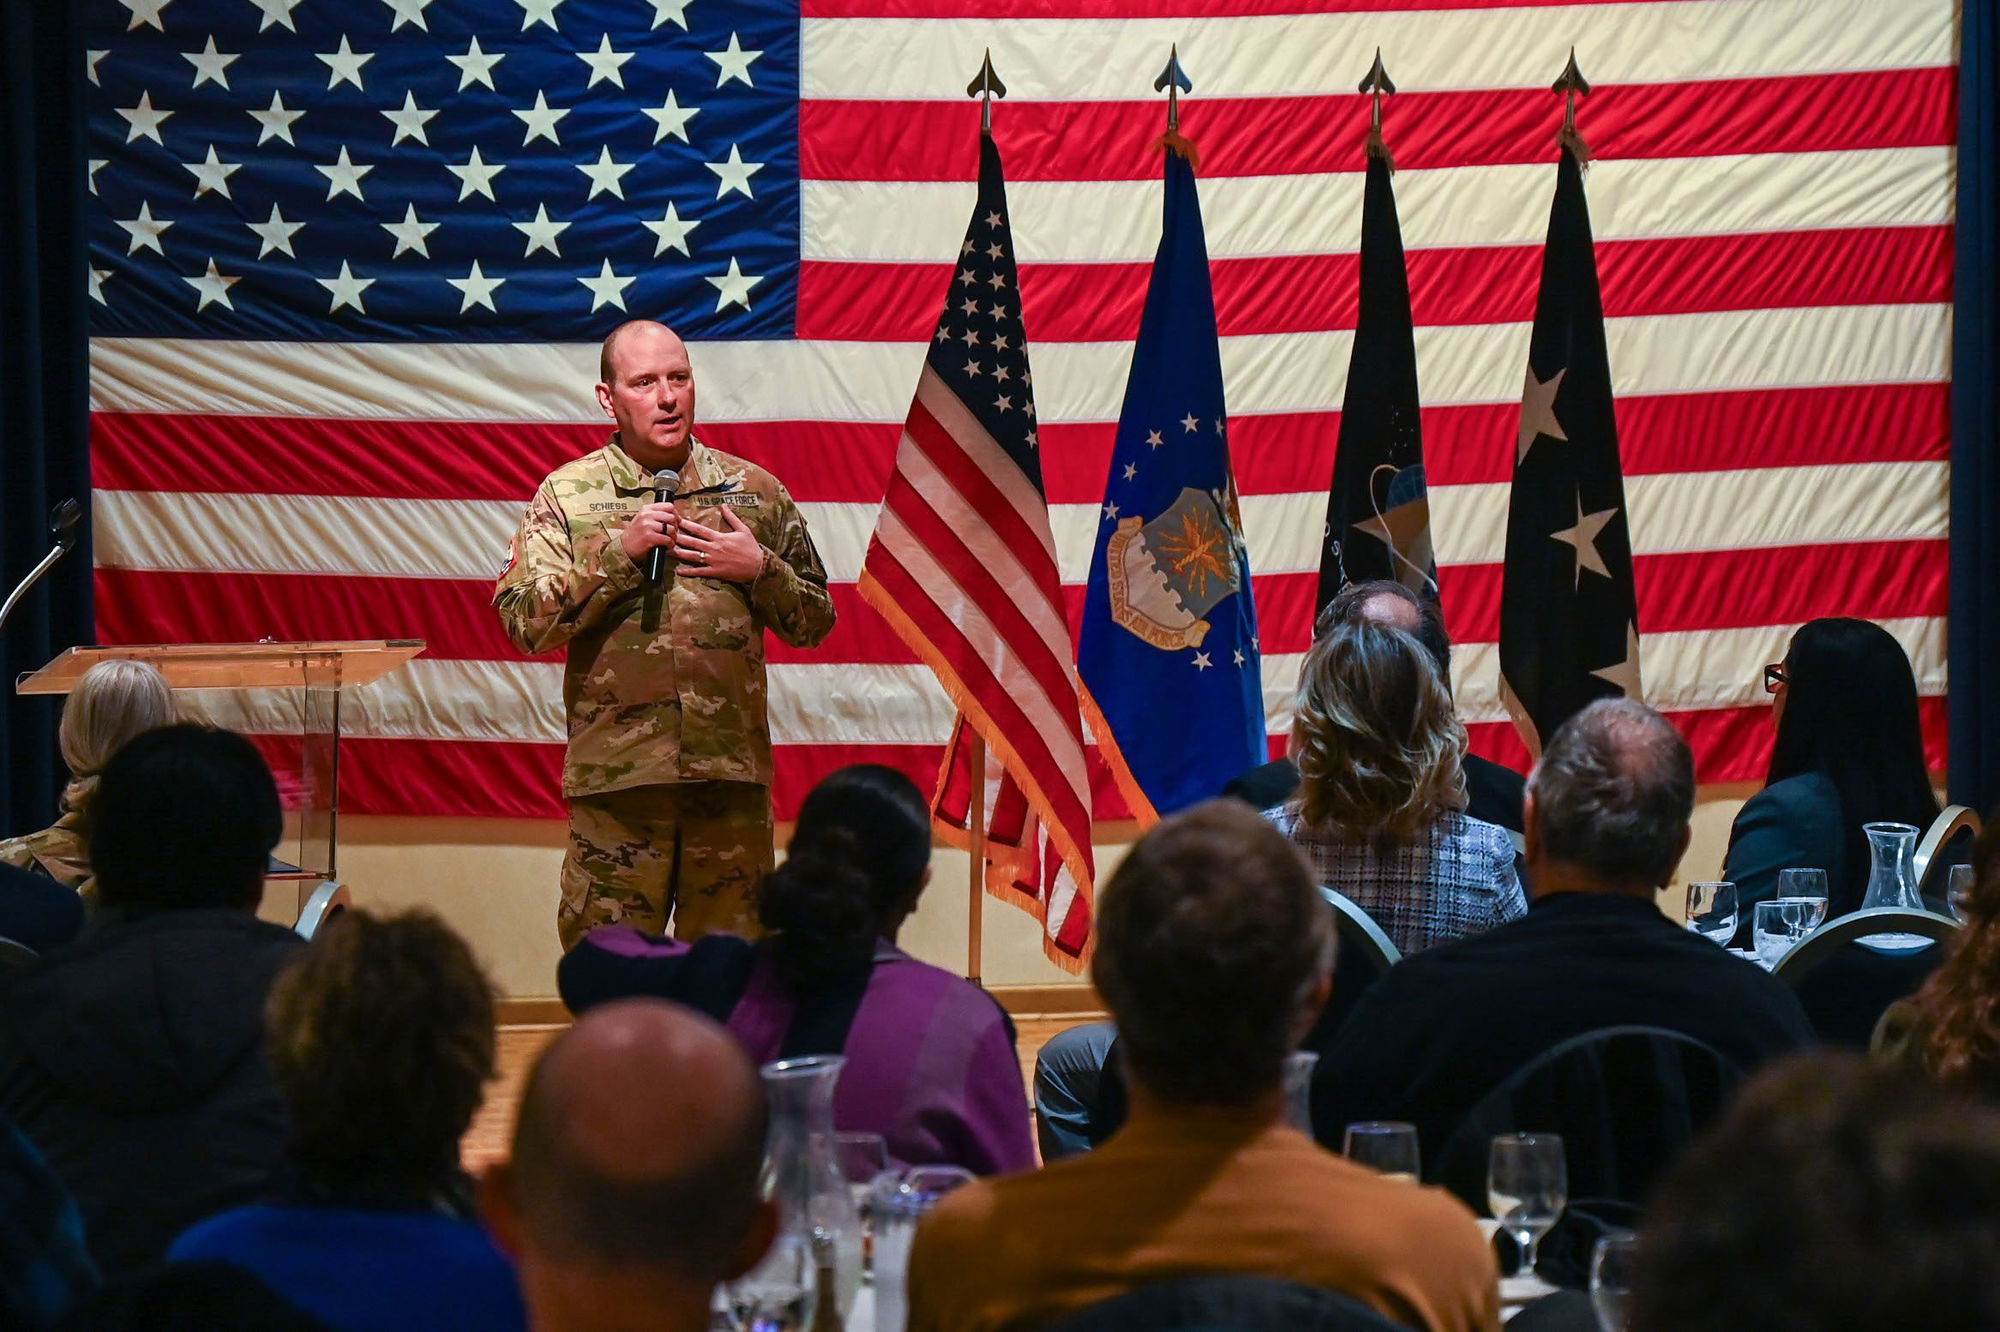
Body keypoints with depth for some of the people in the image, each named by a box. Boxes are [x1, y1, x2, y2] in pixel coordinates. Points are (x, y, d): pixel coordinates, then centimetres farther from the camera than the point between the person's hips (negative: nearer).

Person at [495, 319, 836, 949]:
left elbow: (815, 621, 14)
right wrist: (619, 552, -13)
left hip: (732, 773, 2)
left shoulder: (756, 491, 11)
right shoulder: (567, 495, 5)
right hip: (616, 773, -2)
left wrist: (758, 569, -4)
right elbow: (524, 622, -5)